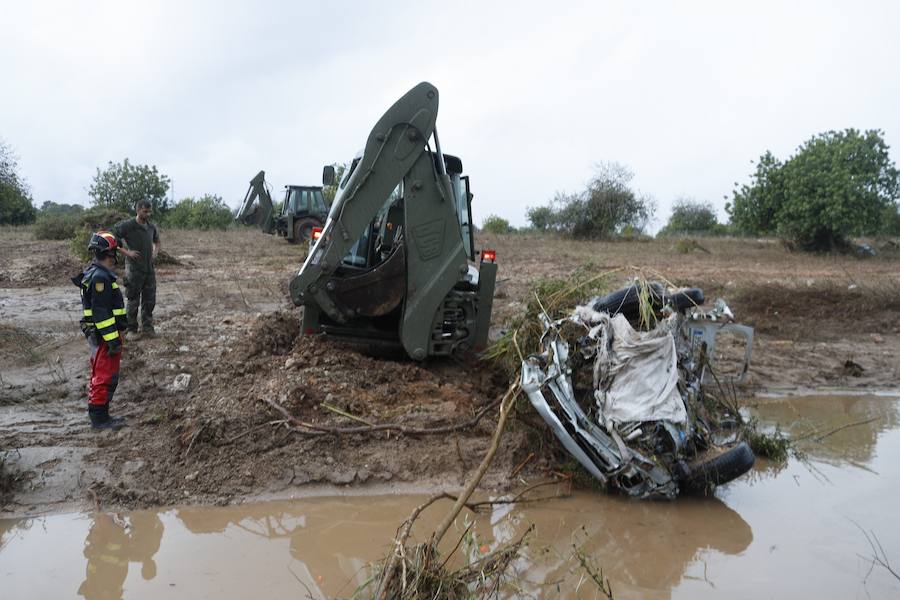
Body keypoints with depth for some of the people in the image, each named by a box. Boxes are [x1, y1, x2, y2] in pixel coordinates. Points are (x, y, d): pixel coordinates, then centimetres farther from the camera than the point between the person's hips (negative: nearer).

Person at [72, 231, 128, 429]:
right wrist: (113, 339, -23)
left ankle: (98, 415, 27)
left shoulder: (95, 273, 13)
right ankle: (99, 418, 3)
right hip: (105, 335, -11)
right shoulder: (100, 277, -20)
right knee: (106, 377, -4)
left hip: (97, 335, 11)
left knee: (99, 376, 17)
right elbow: (101, 312, -24)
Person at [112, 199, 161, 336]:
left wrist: (155, 252, 7)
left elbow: (156, 241, 26)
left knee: (150, 300, 10)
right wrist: (127, 252, -16)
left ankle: (147, 327, 22)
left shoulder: (151, 227, 7)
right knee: (133, 301, 4)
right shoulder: (127, 226, -11)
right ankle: (131, 329, 16)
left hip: (149, 269, 5)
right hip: (134, 270, -5)